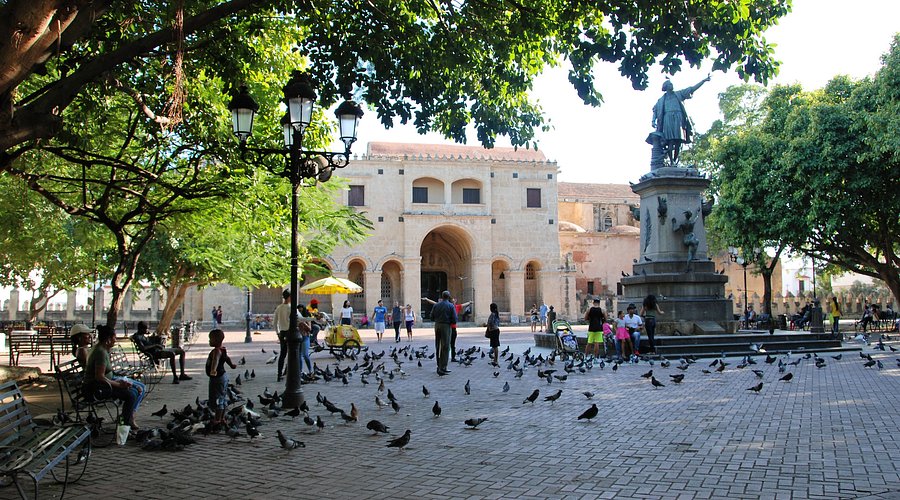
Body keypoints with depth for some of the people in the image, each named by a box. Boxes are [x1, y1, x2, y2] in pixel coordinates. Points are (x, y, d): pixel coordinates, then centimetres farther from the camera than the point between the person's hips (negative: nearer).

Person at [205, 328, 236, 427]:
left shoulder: (217, 351, -23)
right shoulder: (222, 350, 9)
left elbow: (216, 360, -44)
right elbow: (227, 358, 27)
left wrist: (214, 369, -63)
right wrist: (232, 364, 45)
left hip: (217, 378, -11)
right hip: (222, 376, 11)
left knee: (218, 399, -5)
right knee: (223, 399, 17)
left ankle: (217, 420, 0)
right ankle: (222, 418, 26)